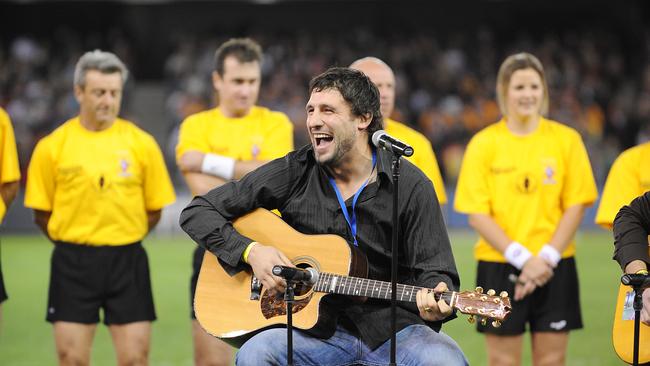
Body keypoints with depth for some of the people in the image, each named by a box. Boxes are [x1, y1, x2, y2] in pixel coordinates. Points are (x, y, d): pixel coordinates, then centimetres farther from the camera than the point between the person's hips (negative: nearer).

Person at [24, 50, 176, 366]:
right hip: (72, 264, 0)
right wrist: (74, 244, 4)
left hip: (126, 261, 1)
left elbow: (154, 209, 7)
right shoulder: (52, 147, -1)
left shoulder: (142, 143, 1)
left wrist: (122, 240, 4)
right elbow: (41, 213, 5)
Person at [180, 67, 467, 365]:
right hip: (322, 330, 1)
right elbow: (197, 213, 5)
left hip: (395, 330, -1)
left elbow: (432, 270, -1)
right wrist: (250, 251, -11)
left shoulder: (410, 186, -2)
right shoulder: (292, 173, 1)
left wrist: (436, 301, -25)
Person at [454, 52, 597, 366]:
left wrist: (547, 257, -11)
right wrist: (521, 257, -14)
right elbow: (477, 214, -5)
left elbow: (576, 205, 1)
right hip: (499, 266, -1)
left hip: (554, 267, 1)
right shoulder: (484, 143, -1)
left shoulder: (566, 139, 3)